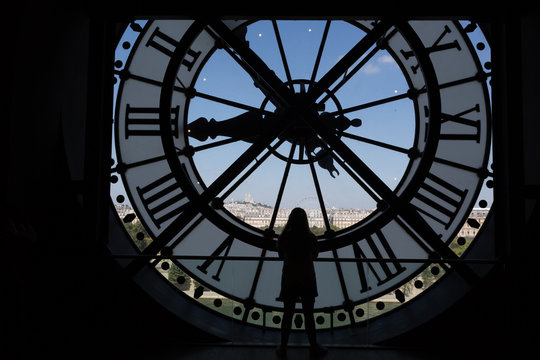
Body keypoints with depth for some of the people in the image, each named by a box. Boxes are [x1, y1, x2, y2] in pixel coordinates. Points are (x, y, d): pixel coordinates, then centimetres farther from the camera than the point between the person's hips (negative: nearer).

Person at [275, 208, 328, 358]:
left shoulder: (283, 238, -9)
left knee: (287, 314, 10)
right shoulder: (310, 238, -10)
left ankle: (283, 348, 16)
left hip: (289, 280, 1)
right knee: (309, 315, 11)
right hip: (307, 280, -1)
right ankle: (314, 347, 22)